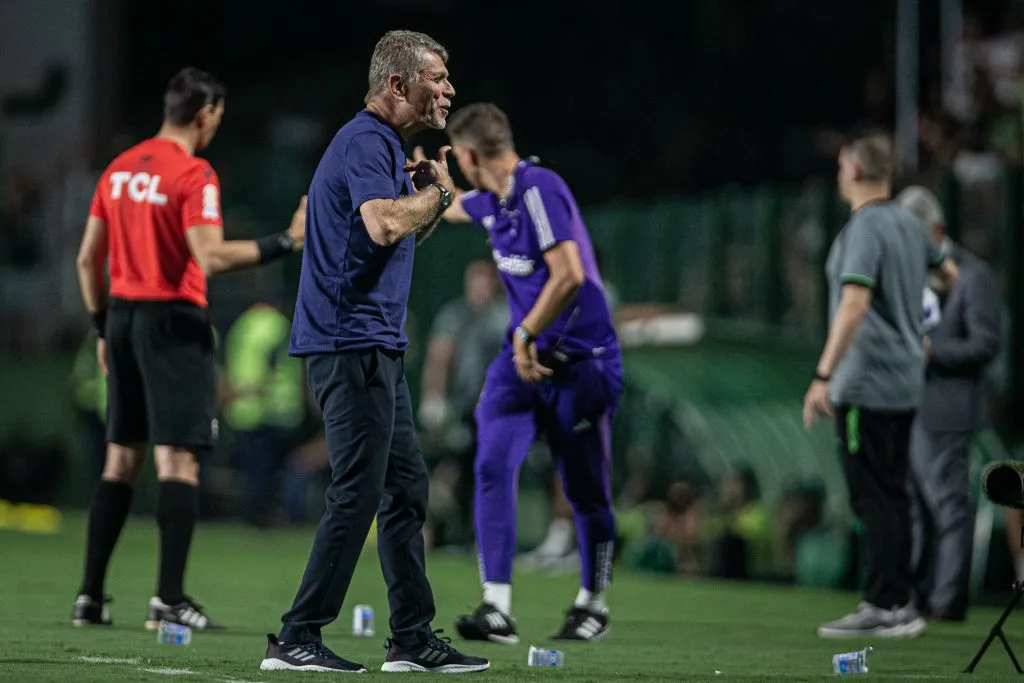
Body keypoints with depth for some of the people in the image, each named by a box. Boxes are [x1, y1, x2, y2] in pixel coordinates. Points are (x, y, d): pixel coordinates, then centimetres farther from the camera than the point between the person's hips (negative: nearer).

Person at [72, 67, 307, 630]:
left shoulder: (119, 170, 11)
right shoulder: (194, 175, -11)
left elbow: (88, 257, 13)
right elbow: (210, 257, -22)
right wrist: (285, 243, -16)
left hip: (122, 315, 7)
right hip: (174, 321, -7)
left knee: (121, 460, 12)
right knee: (178, 459, -5)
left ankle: (90, 596, 11)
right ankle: (170, 599, -10)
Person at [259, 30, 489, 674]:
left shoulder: (383, 144, 20)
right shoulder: (365, 142, -13)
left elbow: (404, 234, 31)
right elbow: (384, 225, -29)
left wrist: (431, 193, 12)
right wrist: (436, 191, -11)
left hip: (375, 345, 11)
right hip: (352, 341, -11)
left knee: (406, 487, 12)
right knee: (358, 493, -11)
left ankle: (413, 637, 16)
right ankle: (297, 639, -9)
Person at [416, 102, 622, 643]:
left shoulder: (538, 190, -18)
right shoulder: (490, 199, 7)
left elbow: (569, 275, -25)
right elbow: (448, 207, 33)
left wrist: (526, 333, -18)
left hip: (579, 359, -7)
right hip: (523, 355, 7)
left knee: (586, 489, 5)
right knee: (493, 466, -12)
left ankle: (592, 606, 24)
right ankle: (496, 609, -16)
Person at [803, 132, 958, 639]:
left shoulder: (865, 228, -15)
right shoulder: (908, 224, 11)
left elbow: (855, 303, -26)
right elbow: (948, 269, 30)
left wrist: (824, 376, -30)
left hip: (865, 385, -9)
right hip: (905, 381, 9)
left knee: (873, 498, -7)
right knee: (891, 496, 12)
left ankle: (892, 606, -9)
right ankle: (885, 604, 15)